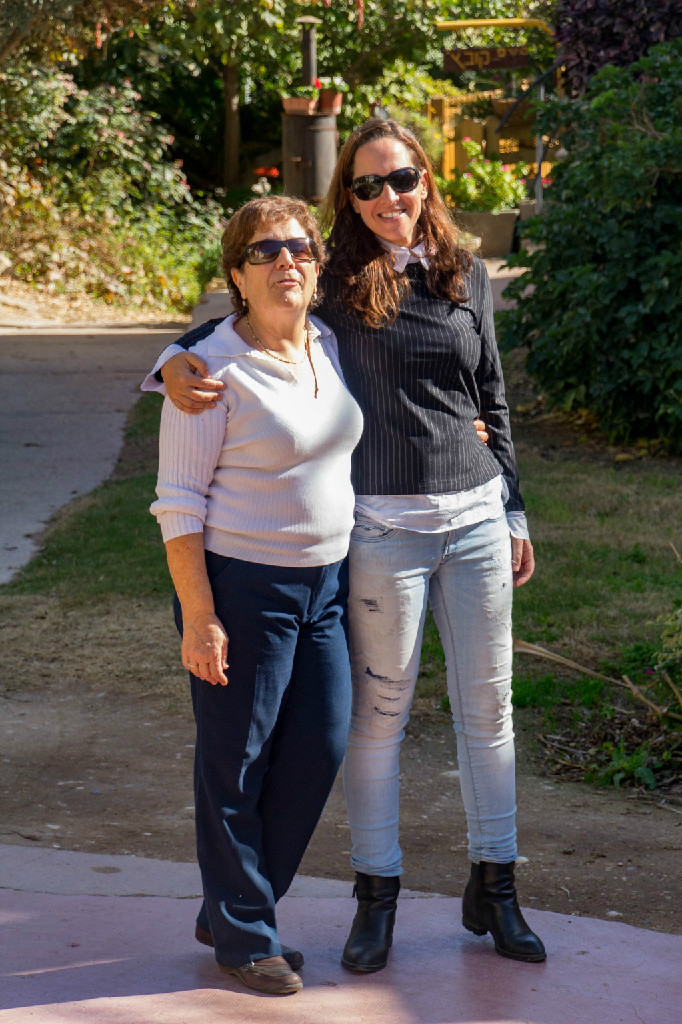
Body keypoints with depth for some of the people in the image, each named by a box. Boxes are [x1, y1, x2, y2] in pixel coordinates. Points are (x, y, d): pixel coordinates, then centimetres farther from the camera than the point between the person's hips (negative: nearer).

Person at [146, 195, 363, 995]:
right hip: (240, 588, -7)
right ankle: (242, 937, 19)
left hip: (322, 584, 8)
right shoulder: (214, 369, -16)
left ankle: (234, 909, 28)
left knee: (320, 748, 11)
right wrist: (198, 618, -18)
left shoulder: (325, 345, 5)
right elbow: (178, 501, -15)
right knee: (236, 763, 4)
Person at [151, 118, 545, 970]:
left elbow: (492, 404, 15)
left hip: (475, 518, 4)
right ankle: (376, 891, 16)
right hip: (384, 525, -3)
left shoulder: (469, 278, 8)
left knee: (487, 705, 9)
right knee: (378, 710, 3)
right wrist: (178, 362, -23)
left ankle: (492, 885, 22)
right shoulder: (336, 281, -2)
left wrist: (514, 515, 15)